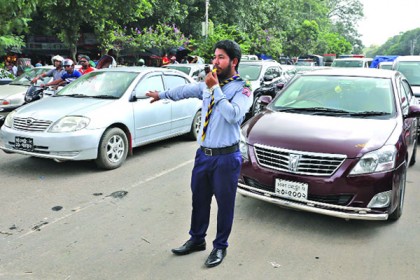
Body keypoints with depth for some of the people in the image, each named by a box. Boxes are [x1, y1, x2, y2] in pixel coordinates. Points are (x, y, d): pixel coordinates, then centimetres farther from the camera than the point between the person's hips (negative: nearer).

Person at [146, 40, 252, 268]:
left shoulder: (242, 89, -10)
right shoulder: (208, 83, 7)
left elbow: (233, 115, -27)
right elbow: (185, 90, 24)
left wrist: (216, 89, -22)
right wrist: (161, 95, 37)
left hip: (226, 157, -5)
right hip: (203, 154, 6)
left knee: (224, 204, 8)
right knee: (199, 200, 17)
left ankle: (220, 247, 28)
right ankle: (196, 239, 36)